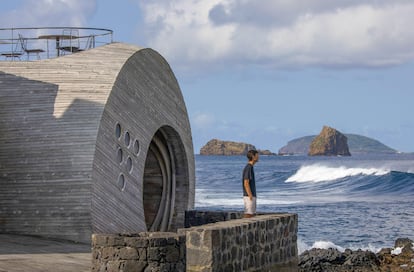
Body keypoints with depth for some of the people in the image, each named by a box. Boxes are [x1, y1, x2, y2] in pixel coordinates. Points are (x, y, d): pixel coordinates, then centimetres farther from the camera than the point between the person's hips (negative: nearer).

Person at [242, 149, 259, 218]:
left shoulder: (250, 167, 16)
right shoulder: (248, 168, -15)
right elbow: (246, 184, -20)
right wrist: (250, 197, -21)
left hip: (252, 196, 10)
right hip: (249, 197, -10)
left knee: (253, 215, 10)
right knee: (248, 215, -9)